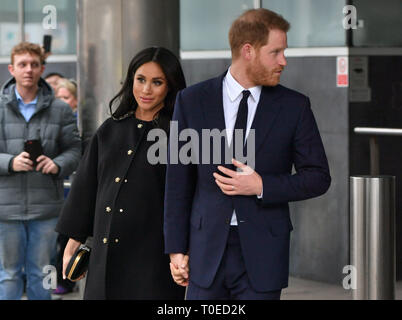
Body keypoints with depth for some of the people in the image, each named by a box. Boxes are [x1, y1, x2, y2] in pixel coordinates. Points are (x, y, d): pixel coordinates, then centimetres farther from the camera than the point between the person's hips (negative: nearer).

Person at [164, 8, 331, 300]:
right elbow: (178, 180, 5)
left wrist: (261, 186, -12)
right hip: (207, 249, 0)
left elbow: (318, 177, 3)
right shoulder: (192, 101, 2)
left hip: (263, 252, 0)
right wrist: (177, 248, 3)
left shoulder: (294, 106, 1)